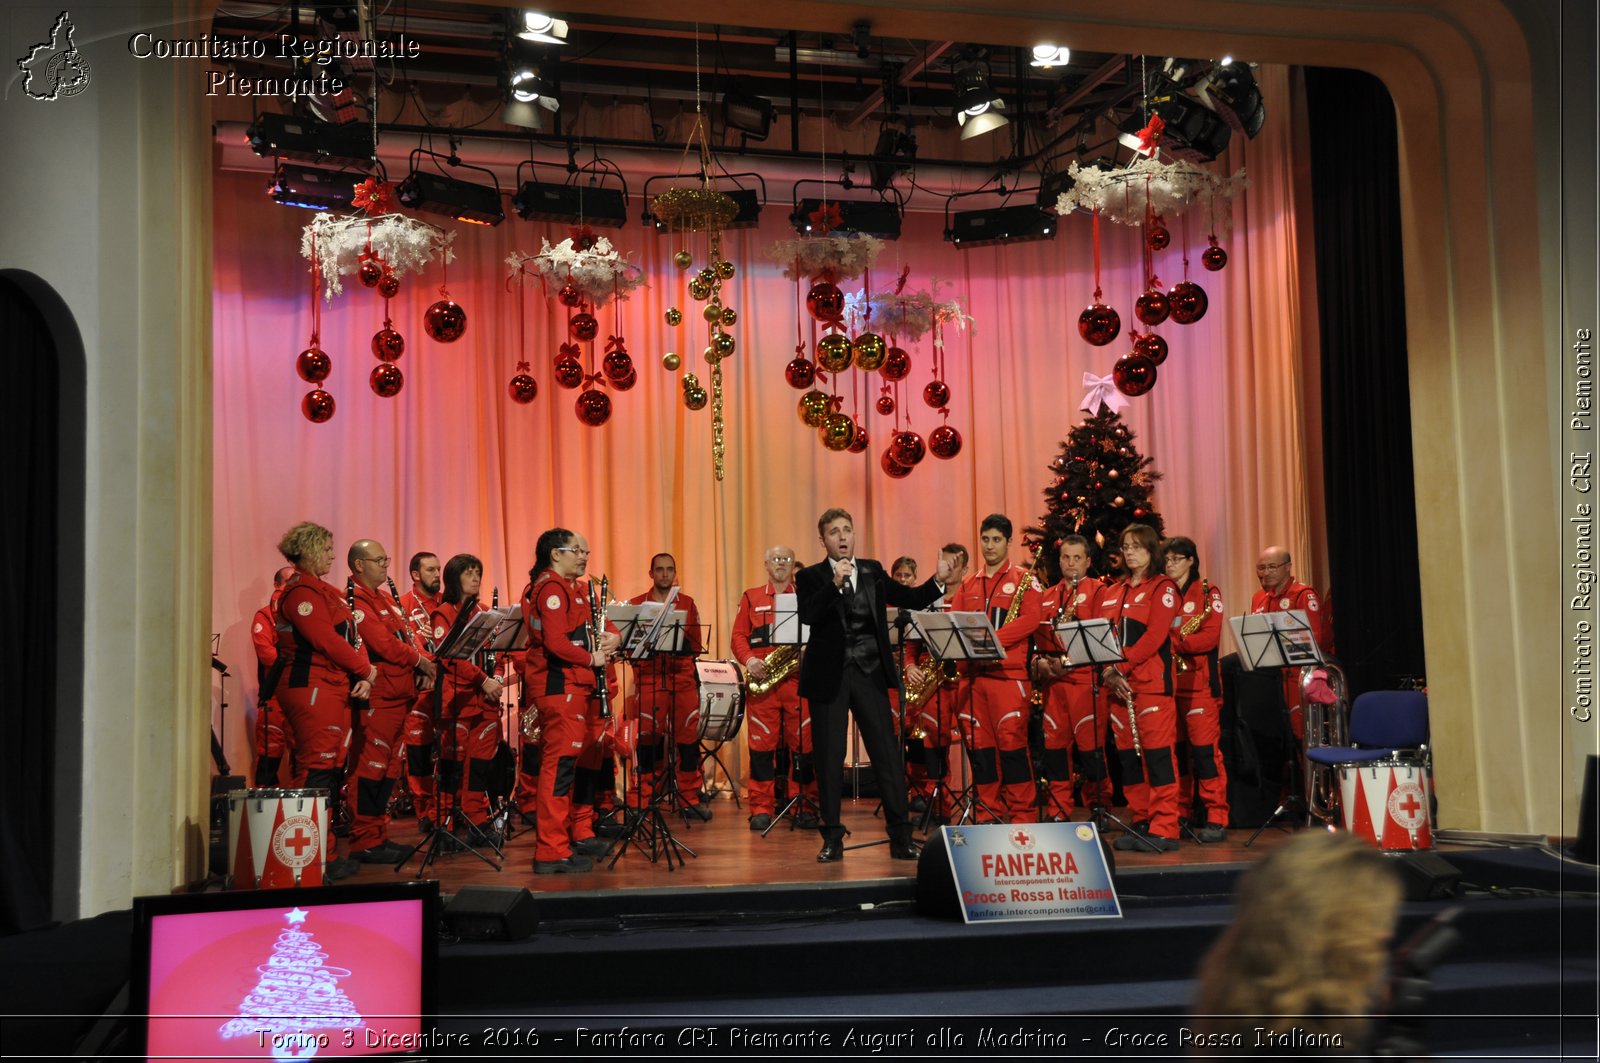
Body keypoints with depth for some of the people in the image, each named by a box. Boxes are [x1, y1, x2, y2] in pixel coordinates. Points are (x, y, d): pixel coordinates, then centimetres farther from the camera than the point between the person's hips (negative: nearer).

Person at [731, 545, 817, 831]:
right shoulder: (751, 598, 14)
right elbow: (738, 636, 8)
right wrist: (749, 660, -10)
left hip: (800, 680, 0)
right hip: (762, 681, 0)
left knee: (804, 744, -1)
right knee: (761, 743, -1)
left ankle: (806, 806, 9)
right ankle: (761, 808, 6)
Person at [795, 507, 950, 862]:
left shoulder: (873, 571, 11)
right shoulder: (811, 577, 1)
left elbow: (912, 599, 8)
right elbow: (807, 616, -17)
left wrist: (938, 582, -8)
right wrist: (835, 584, -28)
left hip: (870, 673, 2)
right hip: (828, 676, -2)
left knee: (887, 755, 2)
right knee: (829, 759, 3)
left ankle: (901, 837, 8)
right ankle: (832, 838, 14)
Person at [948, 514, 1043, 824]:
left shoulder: (1024, 579, 4)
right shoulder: (968, 585, 19)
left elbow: (1029, 620, -9)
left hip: (1008, 672, -5)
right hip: (972, 673, 5)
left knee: (1011, 741, -7)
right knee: (978, 743, 5)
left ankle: (1022, 815, 1)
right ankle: (989, 813, 14)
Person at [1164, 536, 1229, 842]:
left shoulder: (1207, 592, 2)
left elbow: (1210, 637, -9)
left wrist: (1174, 641, -18)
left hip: (1199, 680, -4)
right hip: (1166, 681, 4)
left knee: (1205, 748, -8)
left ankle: (1216, 818, -4)